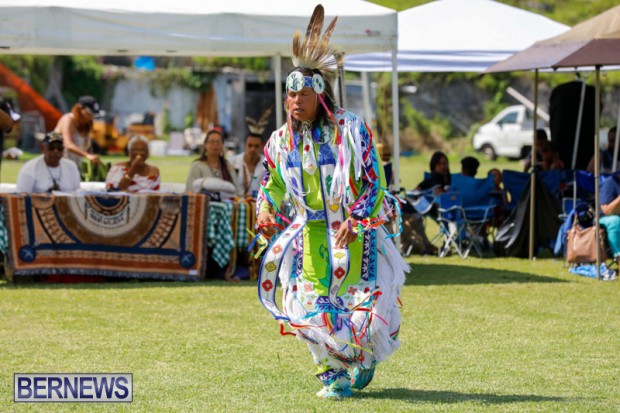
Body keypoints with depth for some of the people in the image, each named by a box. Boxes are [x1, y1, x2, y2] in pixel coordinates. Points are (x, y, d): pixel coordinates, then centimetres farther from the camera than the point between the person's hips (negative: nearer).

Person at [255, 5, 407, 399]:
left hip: (356, 233, -3)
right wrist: (266, 213, -11)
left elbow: (375, 181, -10)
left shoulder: (351, 129, -12)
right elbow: (273, 184, 10)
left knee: (364, 303, -4)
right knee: (310, 307, -3)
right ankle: (334, 372, 18)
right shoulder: (282, 140, 0)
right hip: (311, 234, 3)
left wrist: (355, 220, -21)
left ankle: (366, 357, 29)